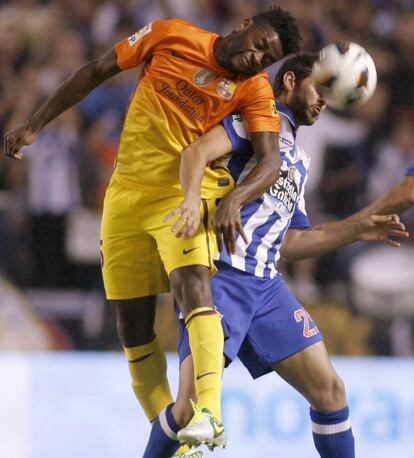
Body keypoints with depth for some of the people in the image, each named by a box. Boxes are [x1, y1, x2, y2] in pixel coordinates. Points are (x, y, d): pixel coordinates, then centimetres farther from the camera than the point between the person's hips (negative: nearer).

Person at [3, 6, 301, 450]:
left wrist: (233, 199, -34)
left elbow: (270, 162, -13)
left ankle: (209, 414, -42)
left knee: (193, 285, -29)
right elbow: (96, 72, 8)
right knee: (132, 325, 3)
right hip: (127, 193, 3)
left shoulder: (255, 89, -4)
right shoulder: (171, 36, -1)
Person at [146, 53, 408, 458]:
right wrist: (192, 199, -35)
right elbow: (198, 151, -16)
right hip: (219, 274, -8)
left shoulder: (298, 161, 26)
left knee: (329, 389, 1)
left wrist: (356, 231, 20)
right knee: (192, 403, -17)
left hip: (266, 285, 8)